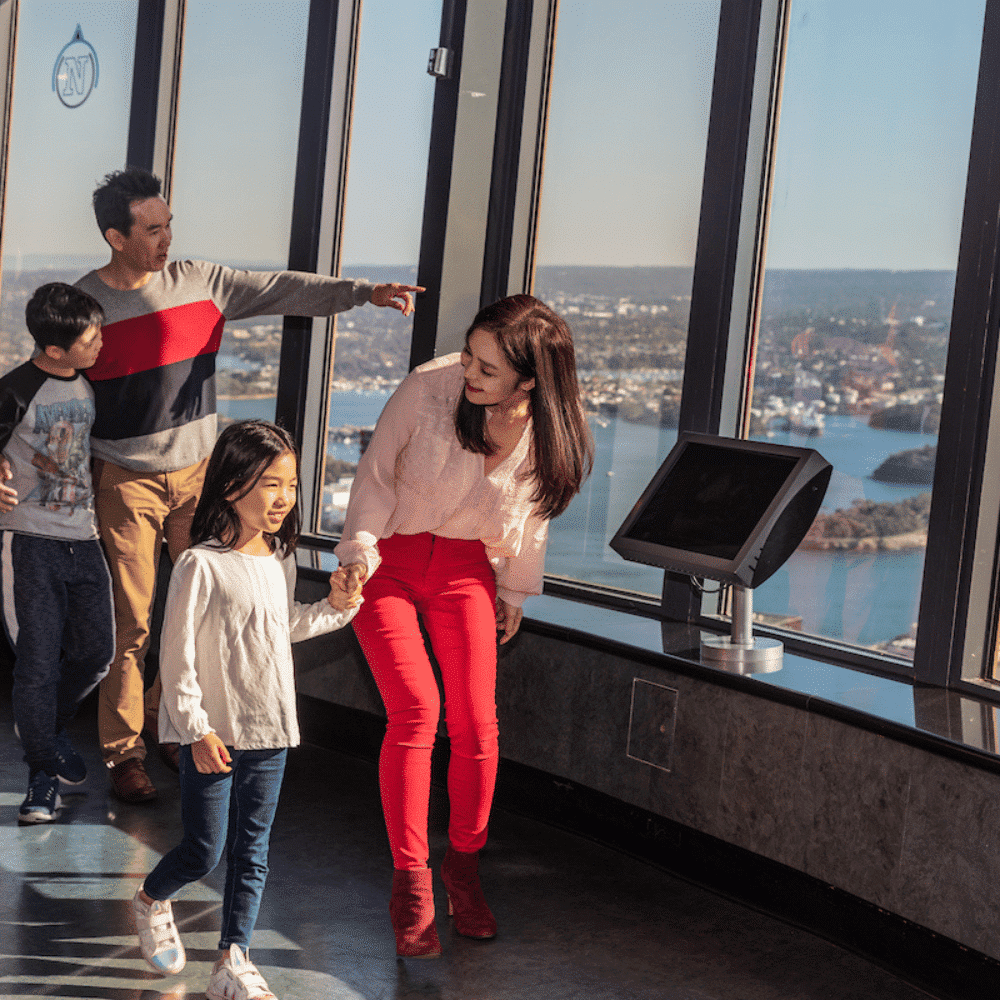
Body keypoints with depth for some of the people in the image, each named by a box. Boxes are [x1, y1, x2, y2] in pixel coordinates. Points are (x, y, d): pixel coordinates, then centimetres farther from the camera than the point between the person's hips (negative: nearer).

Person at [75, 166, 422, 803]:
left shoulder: (199, 282, 2)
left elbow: (282, 291, 0)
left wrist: (363, 292, -10)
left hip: (197, 473, 4)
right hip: (126, 484, -3)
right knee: (129, 625, -2)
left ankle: (169, 720, 24)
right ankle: (124, 751, 10)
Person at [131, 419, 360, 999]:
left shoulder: (281, 560, 5)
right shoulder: (202, 565, -16)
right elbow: (177, 655, -14)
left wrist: (335, 607, 8)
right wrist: (197, 729, -16)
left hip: (270, 732, 6)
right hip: (214, 734, -6)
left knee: (251, 852, 8)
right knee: (204, 852, 4)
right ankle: (152, 900, 34)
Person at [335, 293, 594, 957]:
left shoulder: (551, 435, -11)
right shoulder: (428, 388, -21)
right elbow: (377, 474, -9)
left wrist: (514, 593, 16)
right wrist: (359, 551, -17)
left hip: (465, 568, 3)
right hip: (389, 558, -2)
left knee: (477, 721, -4)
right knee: (416, 709, -16)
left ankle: (464, 867, 20)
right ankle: (411, 885, -5)